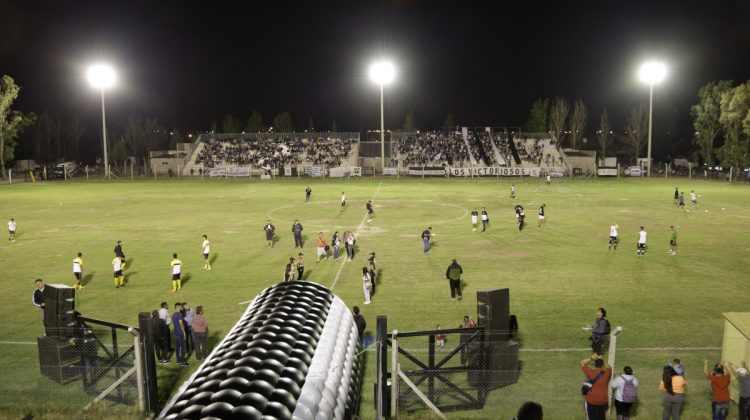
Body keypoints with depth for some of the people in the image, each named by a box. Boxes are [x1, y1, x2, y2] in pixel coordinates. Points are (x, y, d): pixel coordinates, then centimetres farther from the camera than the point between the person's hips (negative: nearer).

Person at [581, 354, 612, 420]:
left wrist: (592, 358, -4)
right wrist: (602, 360, 9)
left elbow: (582, 363, 0)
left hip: (591, 401, -3)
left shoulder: (591, 372, -13)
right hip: (603, 401, 3)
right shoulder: (607, 373, -6)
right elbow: (609, 367, 18)